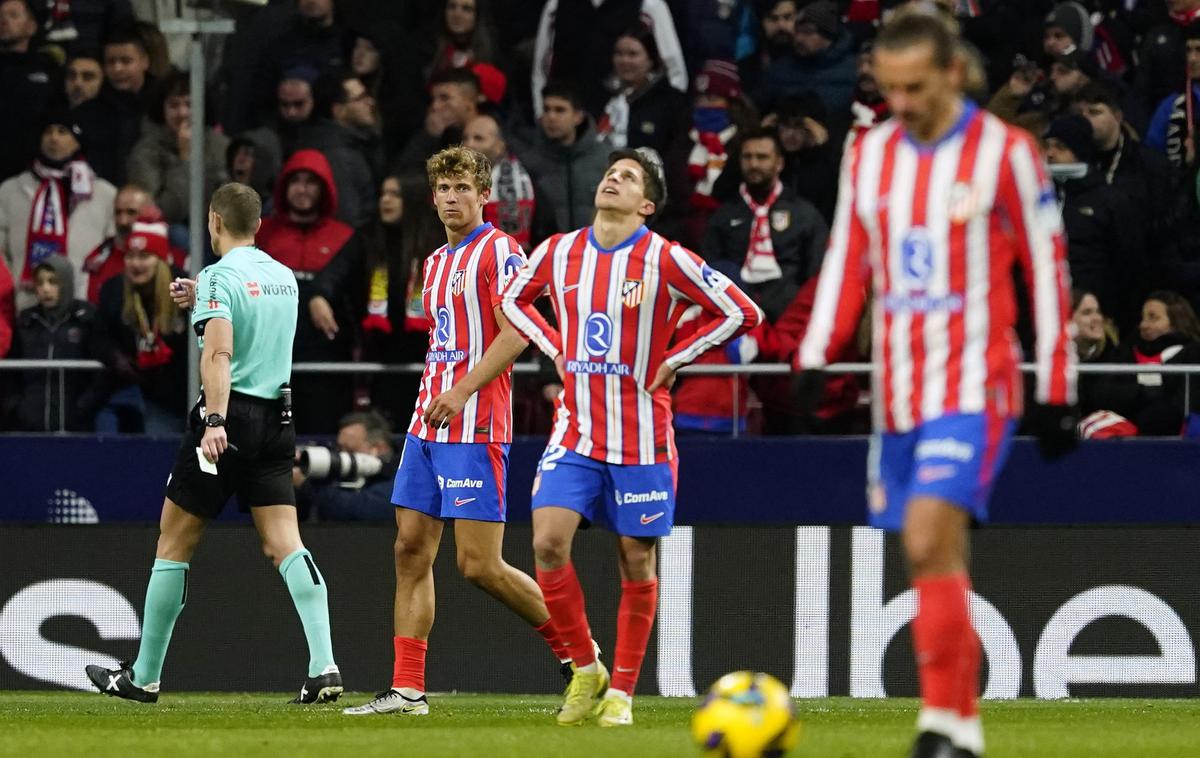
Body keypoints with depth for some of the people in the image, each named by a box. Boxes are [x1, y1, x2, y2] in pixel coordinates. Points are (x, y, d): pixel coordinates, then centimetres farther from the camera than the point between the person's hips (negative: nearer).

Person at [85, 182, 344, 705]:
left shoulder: (220, 277, -10)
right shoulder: (284, 277, 13)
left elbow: (218, 353, -24)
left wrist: (215, 421, -33)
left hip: (230, 416, -6)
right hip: (277, 418, 6)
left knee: (173, 544, 6)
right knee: (285, 545, -2)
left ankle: (143, 676, 13)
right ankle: (324, 666, -20)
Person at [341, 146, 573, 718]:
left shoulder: (498, 252, -7)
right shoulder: (436, 263, 19)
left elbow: (515, 334, -17)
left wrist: (461, 391, -22)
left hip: (476, 428, -9)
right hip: (428, 426, 9)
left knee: (479, 564, -11)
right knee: (411, 550, 2)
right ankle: (407, 690, 2)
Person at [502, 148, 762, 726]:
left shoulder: (665, 260, -9)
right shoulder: (559, 252, 4)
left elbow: (742, 313, -7)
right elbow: (515, 298, 24)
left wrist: (674, 359, -7)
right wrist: (554, 348, 9)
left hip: (641, 437, -3)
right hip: (576, 433, 3)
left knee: (635, 562, 3)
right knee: (548, 542, -12)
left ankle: (620, 691, 14)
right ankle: (586, 671, 5)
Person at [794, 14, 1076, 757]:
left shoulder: (1005, 153, -5)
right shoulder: (869, 155, 10)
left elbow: (1048, 271, -2)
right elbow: (846, 263, 15)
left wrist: (1057, 393, -3)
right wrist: (814, 357, 1)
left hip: (975, 390, -6)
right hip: (898, 393, 6)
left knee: (931, 542, -20)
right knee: (932, 561, 7)